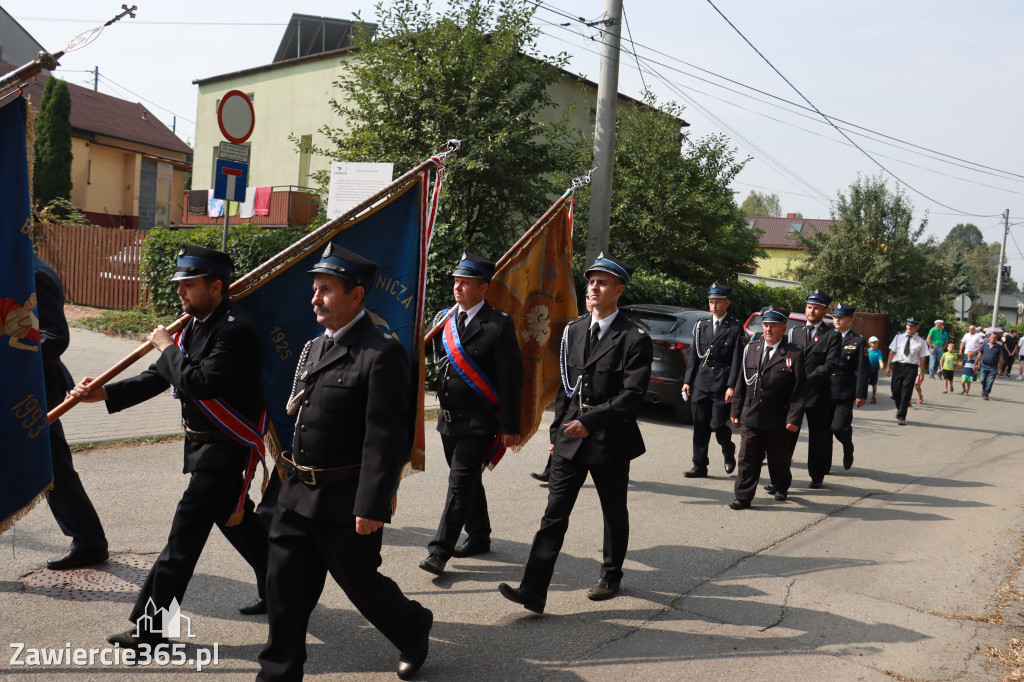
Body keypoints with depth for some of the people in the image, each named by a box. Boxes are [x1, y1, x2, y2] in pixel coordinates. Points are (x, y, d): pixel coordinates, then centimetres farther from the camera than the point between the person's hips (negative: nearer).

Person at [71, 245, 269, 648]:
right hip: (203, 442, 10)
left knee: (186, 532, -5)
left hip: (225, 446, -10)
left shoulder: (235, 329, -22)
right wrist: (105, 393, 1)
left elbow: (201, 383, -31)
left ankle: (150, 628, 5)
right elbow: (160, 377, 10)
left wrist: (167, 348, -17)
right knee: (234, 519, 21)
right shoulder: (194, 325, 8)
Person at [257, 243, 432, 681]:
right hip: (297, 496, 7)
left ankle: (413, 629, 38)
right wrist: (292, 478, 19)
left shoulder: (381, 354, -17)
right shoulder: (315, 347, 11)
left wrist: (371, 506, -21)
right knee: (285, 590, 9)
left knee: (360, 583, 10)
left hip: (346, 502, -7)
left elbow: (385, 437, -20)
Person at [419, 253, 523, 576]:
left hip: (479, 422, -6)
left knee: (460, 482, -9)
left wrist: (510, 426, -12)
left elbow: (510, 377, -10)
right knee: (468, 480, 17)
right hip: (449, 417, 6)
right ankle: (479, 537, 32)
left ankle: (439, 551, -5)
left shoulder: (499, 325, -9)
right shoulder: (443, 319, 9)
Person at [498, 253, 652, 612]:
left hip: (611, 440, -4)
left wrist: (591, 421, -24)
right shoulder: (574, 329, 10)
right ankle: (533, 590, -6)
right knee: (554, 513, -3)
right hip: (572, 436, 4)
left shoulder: (634, 339, -9)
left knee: (614, 514, 13)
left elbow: (633, 395, -17)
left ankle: (611, 576, 34)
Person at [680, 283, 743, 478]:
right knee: (700, 426, 4)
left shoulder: (735, 328, -2)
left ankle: (729, 451, 26)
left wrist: (731, 386, -12)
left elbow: (736, 359, -6)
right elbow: (694, 356, 12)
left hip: (722, 383, -4)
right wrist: (688, 381, 7)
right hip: (701, 382, 4)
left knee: (718, 424, -4)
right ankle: (699, 466, 11)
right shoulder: (701, 325, 11)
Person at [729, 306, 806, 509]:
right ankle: (743, 497, 5)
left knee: (779, 458, 15)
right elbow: (741, 382, 9)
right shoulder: (751, 348, 6)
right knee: (747, 458, 0)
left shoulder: (794, 354, -5)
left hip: (778, 421, -2)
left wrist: (794, 418, -14)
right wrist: (736, 411, 7)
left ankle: (780, 487, 40)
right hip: (751, 417, 2)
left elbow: (799, 390, -7)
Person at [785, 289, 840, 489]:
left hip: (818, 394, -2)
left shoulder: (832, 335, 1)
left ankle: (817, 476, 20)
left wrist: (808, 379, -18)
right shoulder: (795, 332, 14)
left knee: (819, 437, 7)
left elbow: (831, 364, -10)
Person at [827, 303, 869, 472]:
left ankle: (848, 449, 23)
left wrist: (861, 394, -9)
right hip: (825, 392, 3)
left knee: (839, 427, -10)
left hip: (844, 393, -3)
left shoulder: (858, 341, 1)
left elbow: (863, 370, -3)